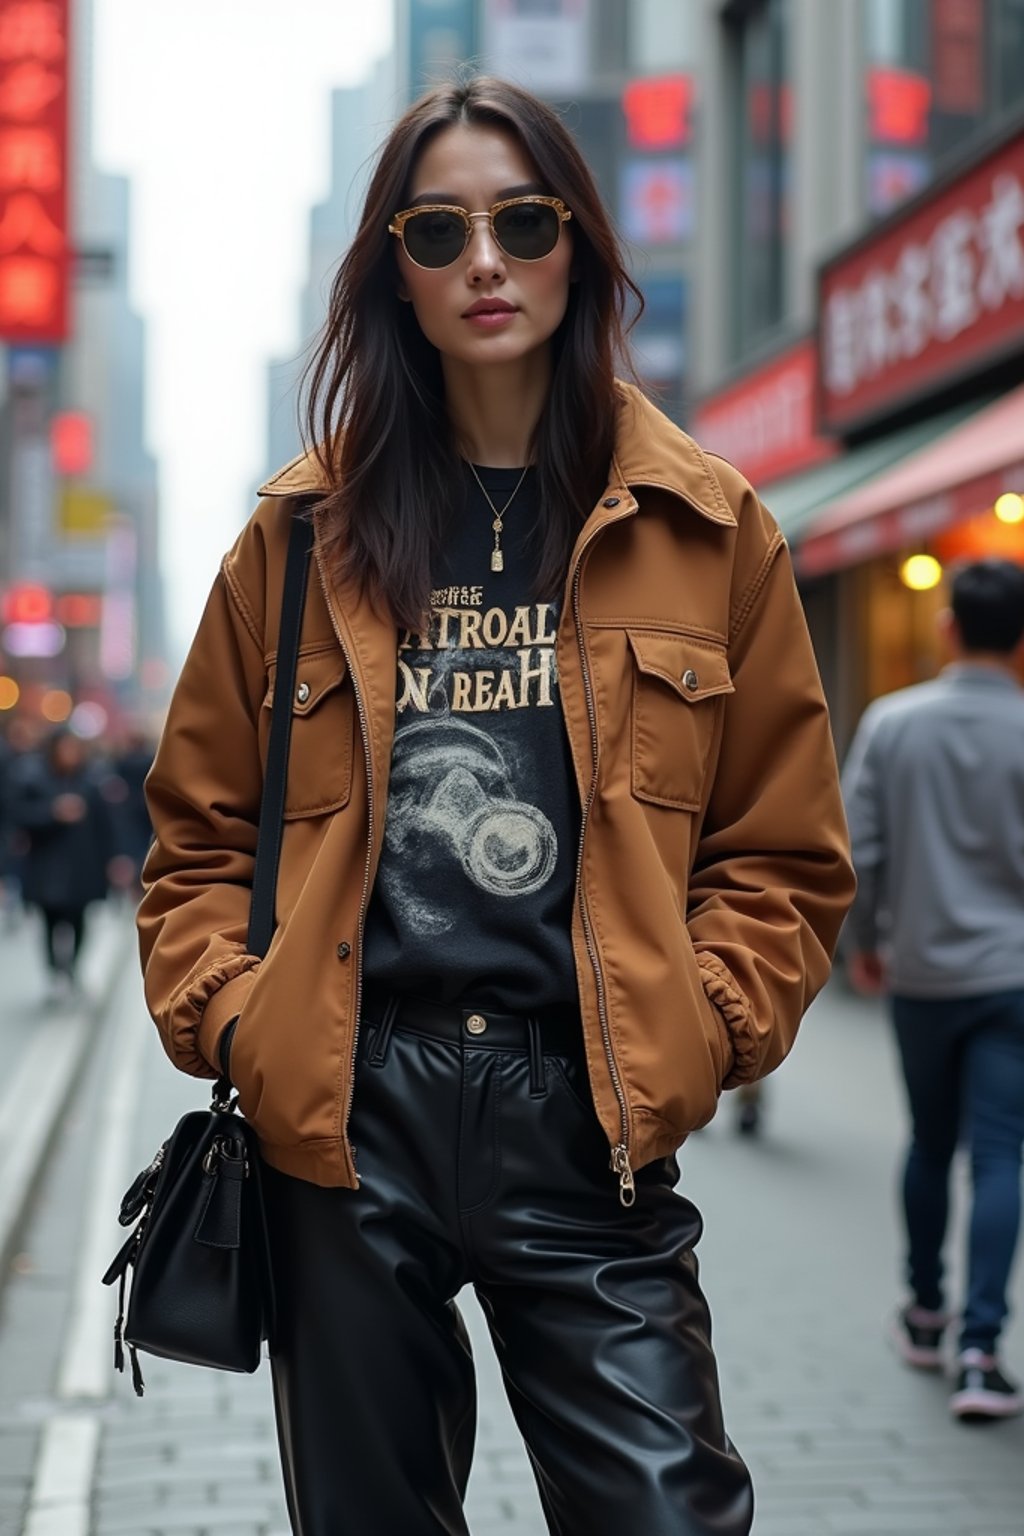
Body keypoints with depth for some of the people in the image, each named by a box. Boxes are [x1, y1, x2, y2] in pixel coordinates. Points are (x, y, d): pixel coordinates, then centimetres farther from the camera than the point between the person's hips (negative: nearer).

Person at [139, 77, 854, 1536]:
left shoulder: (705, 529, 6)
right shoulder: (311, 529, 10)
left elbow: (786, 850, 9)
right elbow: (199, 828, 14)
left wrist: (701, 1026, -5)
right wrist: (230, 1019, -1)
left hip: (587, 1111, -1)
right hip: (343, 1105, 2)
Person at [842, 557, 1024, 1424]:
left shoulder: (891, 723, -3)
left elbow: (860, 848, -1)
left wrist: (865, 940, 13)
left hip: (919, 971, 3)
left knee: (929, 1146, 19)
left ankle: (926, 1315, 32)